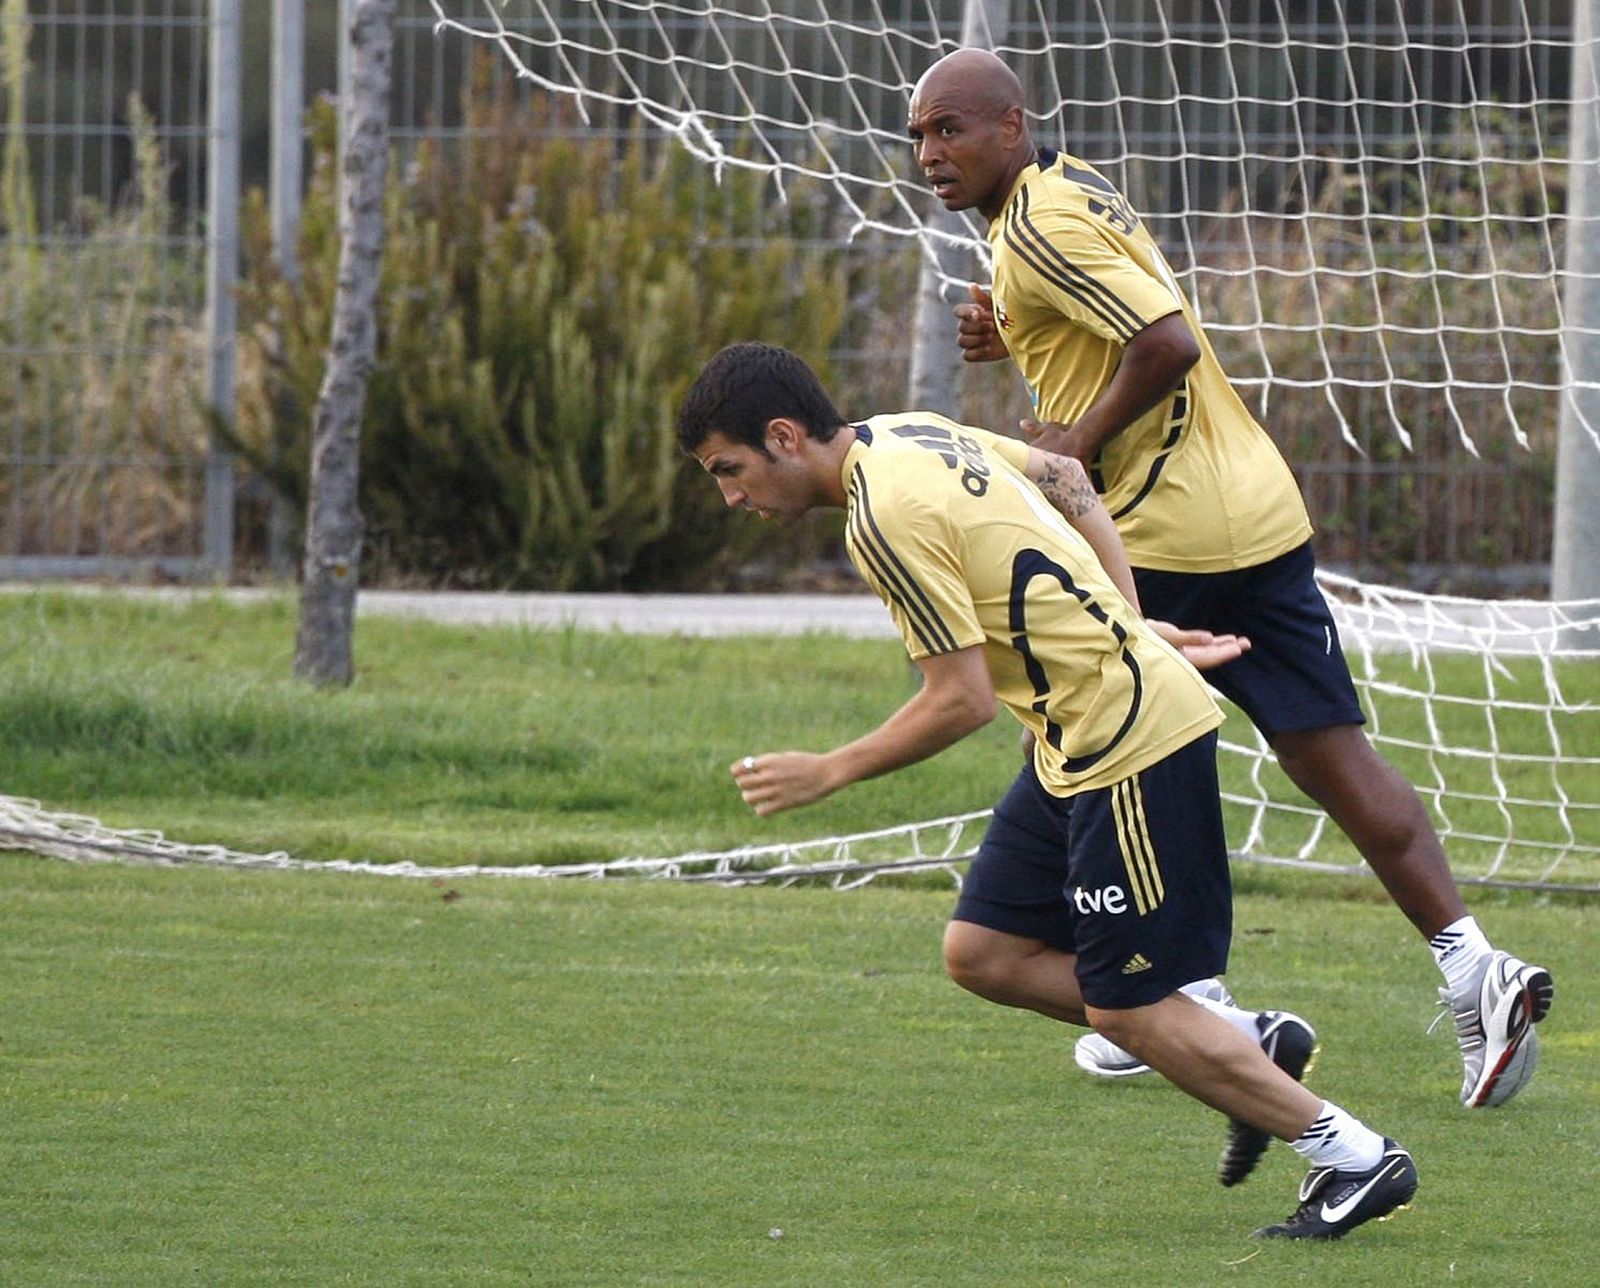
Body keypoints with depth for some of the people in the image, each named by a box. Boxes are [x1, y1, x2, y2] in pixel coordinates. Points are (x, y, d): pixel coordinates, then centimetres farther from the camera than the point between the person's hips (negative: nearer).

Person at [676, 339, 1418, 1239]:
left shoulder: (885, 518, -21)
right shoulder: (909, 433, 8)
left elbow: (963, 701, -20)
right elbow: (1071, 485, 20)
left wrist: (830, 773, -10)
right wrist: (1131, 628, 21)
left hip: (1130, 742, -10)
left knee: (1126, 1010, -3)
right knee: (983, 954, 11)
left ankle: (1358, 1160, 5)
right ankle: (1256, 1044, 18)